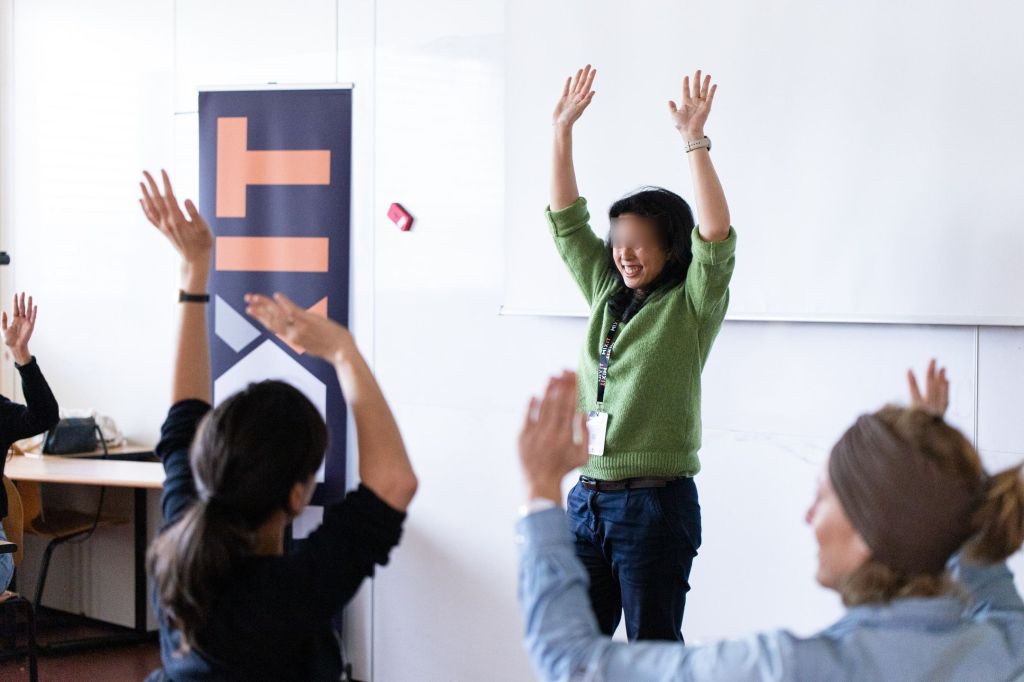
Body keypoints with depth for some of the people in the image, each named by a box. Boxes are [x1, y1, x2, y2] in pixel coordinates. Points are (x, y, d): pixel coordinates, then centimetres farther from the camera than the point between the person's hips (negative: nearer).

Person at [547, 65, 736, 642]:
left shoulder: (692, 306, -4)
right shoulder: (606, 293, 13)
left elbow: (716, 237, -20)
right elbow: (567, 221, 15)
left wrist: (695, 139, -24)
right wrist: (563, 130, 9)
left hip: (656, 502, -6)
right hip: (588, 497, 6)